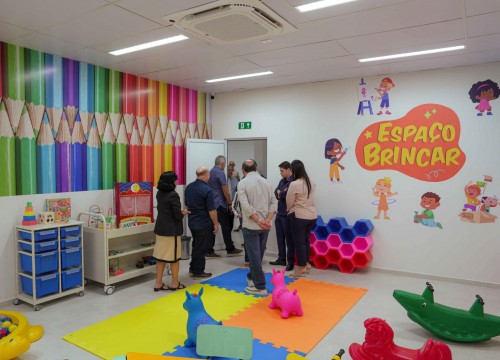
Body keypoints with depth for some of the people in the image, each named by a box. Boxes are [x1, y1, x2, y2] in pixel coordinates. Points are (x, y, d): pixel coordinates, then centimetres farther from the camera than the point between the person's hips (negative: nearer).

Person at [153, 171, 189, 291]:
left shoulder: (159, 194, 6)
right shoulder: (173, 195, -19)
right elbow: (178, 216, -20)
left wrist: (180, 212, 11)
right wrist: (184, 213, 1)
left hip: (160, 228, 7)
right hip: (172, 230, -7)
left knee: (161, 256, 12)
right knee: (174, 257, 6)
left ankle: (158, 283, 19)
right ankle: (175, 283, 18)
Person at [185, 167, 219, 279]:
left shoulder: (189, 187, 3)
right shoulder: (206, 189, -20)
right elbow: (211, 210, -19)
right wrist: (216, 223, -9)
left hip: (192, 222, 8)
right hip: (204, 224, -7)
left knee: (195, 246, 21)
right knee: (201, 248, 5)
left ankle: (192, 269, 31)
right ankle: (198, 272, 15)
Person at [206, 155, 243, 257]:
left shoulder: (211, 172, 13)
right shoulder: (220, 173, -13)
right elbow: (225, 190, -15)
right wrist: (230, 204, -5)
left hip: (212, 204, 8)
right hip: (220, 204, -8)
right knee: (226, 227, 2)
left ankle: (209, 251, 8)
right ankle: (230, 249, 12)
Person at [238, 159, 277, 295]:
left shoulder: (243, 183, -7)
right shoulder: (266, 182, 7)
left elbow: (246, 206, -18)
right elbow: (274, 203, 0)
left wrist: (259, 221, -17)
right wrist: (267, 220, -8)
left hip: (251, 225, -5)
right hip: (265, 226, 5)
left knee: (254, 255, 2)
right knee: (259, 254, 19)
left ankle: (260, 287, 6)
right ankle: (252, 277, 35)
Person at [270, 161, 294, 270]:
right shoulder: (282, 181, 15)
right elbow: (276, 193, 9)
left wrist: (280, 193, -5)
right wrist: (280, 193, -12)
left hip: (287, 215, -8)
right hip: (279, 213, 8)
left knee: (289, 239, 1)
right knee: (280, 238, 15)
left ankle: (290, 262, 11)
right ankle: (281, 259, 26)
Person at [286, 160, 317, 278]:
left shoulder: (294, 184, -18)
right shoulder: (311, 182, 6)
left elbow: (289, 202, -9)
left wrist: (289, 210, 9)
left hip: (299, 216, -7)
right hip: (312, 215, 7)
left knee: (299, 242, 3)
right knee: (306, 240, 19)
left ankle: (302, 267, 9)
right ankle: (306, 263, 28)